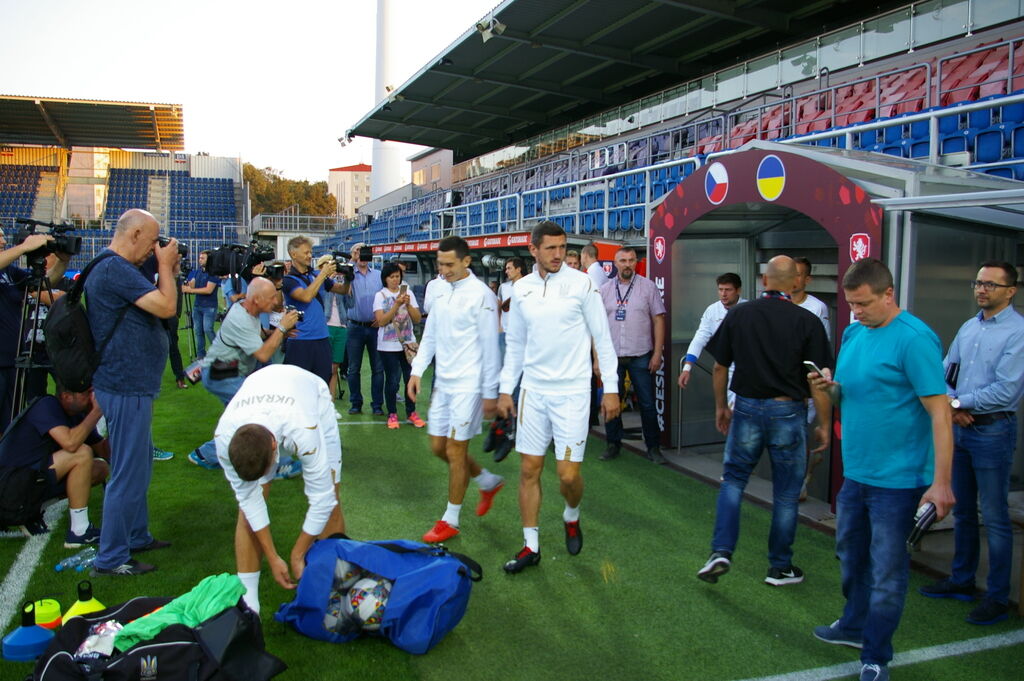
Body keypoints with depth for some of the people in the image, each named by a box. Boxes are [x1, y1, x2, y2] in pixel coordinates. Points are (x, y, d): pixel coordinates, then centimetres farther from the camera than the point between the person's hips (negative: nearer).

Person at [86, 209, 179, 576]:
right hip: (127, 387, -11)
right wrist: (165, 265, -11)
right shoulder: (116, 270, -20)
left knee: (138, 466, 21)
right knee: (128, 473, -3)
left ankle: (136, 536, 34)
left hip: (130, 384, 11)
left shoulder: (112, 268, 13)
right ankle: (110, 558, 7)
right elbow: (166, 307, -24)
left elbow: (152, 303, 18)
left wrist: (167, 272, 6)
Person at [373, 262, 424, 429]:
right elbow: (381, 321, -13)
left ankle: (411, 412, 17)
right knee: (392, 380, 0)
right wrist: (396, 305, -19)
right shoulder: (380, 296, -1)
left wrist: (408, 304, -14)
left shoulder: (408, 293, 6)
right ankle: (392, 414, 14)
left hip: (408, 343, 3)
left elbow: (417, 319, 1)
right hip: (388, 346, -2)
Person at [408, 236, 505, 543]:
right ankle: (489, 482, 35)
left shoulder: (480, 295, -14)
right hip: (442, 382, 8)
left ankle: (450, 521, 15)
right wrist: (417, 371, 6)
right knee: (438, 447, 14)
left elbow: (490, 347, -13)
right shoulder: (441, 291, 8)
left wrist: (490, 392, -11)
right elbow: (430, 335, 15)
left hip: (467, 385, -8)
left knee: (455, 452, 0)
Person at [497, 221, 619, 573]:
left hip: (572, 390, -3)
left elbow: (602, 338, -2)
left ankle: (572, 517, 30)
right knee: (529, 470, 6)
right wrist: (505, 389, 11)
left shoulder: (581, 284, -6)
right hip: (533, 390, 4)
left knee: (568, 473, -4)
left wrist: (611, 389, -4)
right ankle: (531, 546, 20)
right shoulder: (521, 289, 5)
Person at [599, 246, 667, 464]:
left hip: (641, 356, -2)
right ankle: (613, 444, 21)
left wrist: (657, 353, -6)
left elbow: (659, 320, 0)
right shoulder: (605, 290, 6)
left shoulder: (648, 286, 1)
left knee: (647, 404, 4)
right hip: (612, 356, 2)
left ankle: (653, 447, 16)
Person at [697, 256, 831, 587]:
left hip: (747, 409, 1)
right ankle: (780, 567, 22)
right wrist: (824, 424, 3)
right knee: (786, 492, 11)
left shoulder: (738, 314, -1)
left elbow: (720, 367, 3)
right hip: (788, 412, -1)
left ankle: (721, 551, 4)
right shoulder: (807, 321, -8)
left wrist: (720, 406, 16)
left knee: (733, 480, 16)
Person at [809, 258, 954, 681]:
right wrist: (829, 388, -6)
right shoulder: (852, 333, 7)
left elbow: (940, 411, -19)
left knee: (887, 571, 5)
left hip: (897, 479, -8)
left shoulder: (914, 339, -17)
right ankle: (855, 627, 43)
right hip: (855, 472, 8)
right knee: (850, 554, 22)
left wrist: (941, 482, -22)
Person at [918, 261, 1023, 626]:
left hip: (993, 430, -7)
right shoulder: (968, 327, 10)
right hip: (959, 427, 7)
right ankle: (962, 581, 30)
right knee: (962, 511, 16)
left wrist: (959, 402, -12)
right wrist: (951, 404, -6)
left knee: (994, 517, 1)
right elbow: (944, 373, 12)